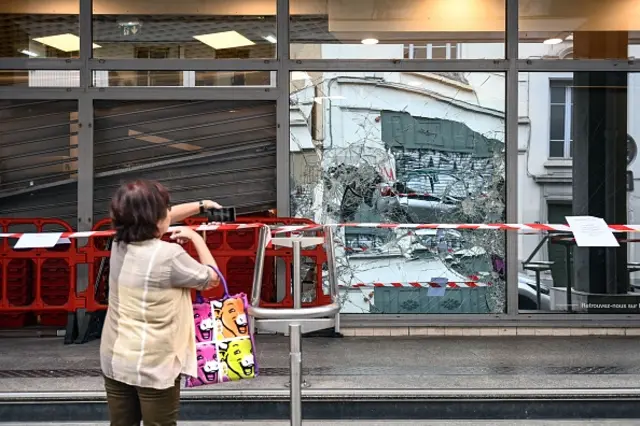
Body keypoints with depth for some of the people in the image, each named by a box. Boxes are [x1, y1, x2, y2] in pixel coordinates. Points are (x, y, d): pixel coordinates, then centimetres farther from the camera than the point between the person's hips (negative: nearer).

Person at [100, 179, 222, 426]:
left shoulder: (119, 244, 0)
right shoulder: (169, 255, -21)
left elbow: (162, 219, 18)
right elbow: (212, 278, -4)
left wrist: (201, 206, 26)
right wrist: (196, 238, 6)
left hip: (115, 360, 6)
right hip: (154, 366, -6)